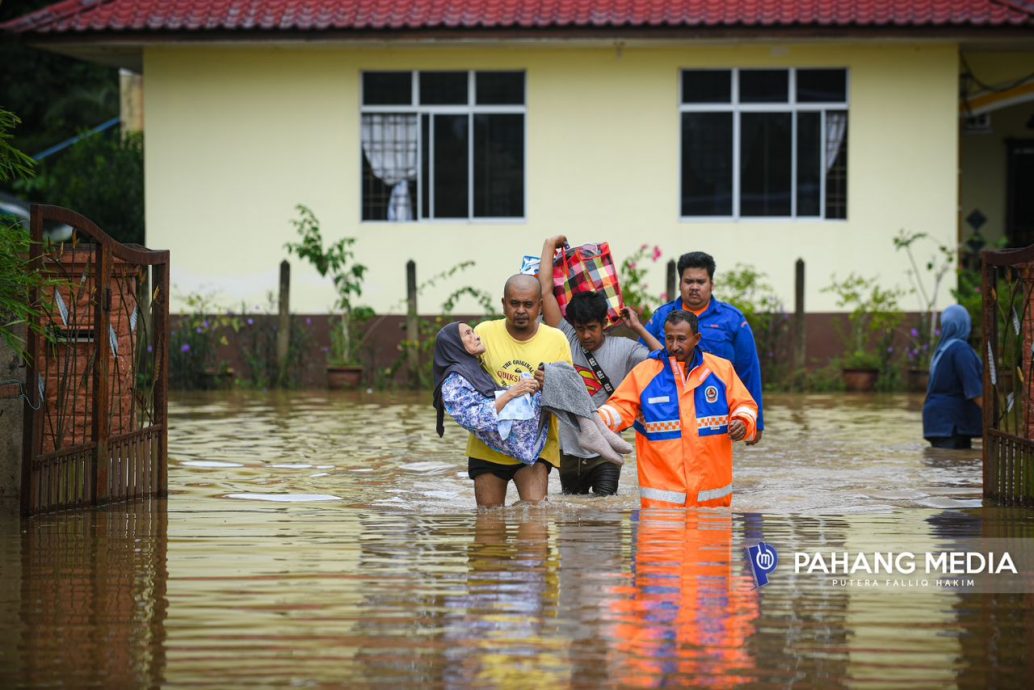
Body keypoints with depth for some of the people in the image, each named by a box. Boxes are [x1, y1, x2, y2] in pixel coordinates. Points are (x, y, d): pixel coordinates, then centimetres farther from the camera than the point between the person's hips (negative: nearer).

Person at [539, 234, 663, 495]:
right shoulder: (565, 339, 0)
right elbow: (545, 288, -4)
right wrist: (551, 244, 2)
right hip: (569, 450, 2)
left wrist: (639, 328, -5)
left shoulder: (622, 349, -2)